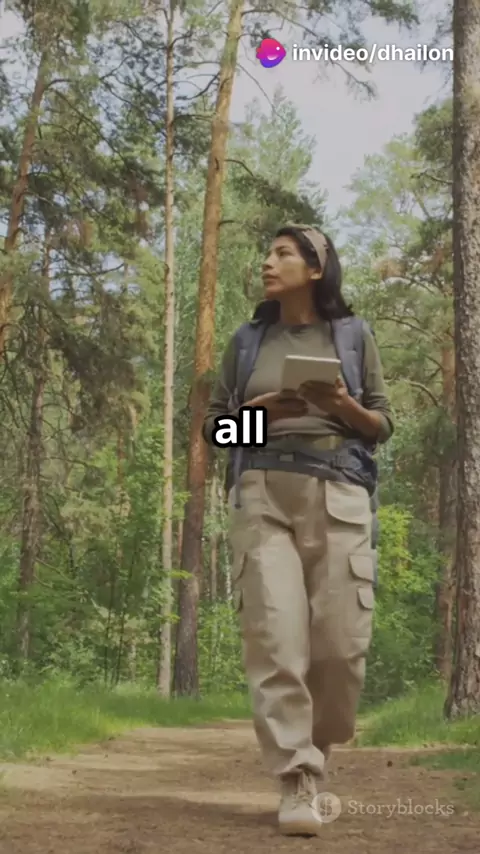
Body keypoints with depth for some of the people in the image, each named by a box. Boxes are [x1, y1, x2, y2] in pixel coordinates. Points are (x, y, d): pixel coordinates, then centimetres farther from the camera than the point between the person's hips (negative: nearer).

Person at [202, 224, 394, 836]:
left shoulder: (353, 335, 12)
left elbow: (383, 425, 12)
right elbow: (213, 425, 17)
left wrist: (343, 406, -8)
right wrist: (255, 412, -3)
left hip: (337, 497, 0)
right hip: (262, 496, 1)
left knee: (341, 639, -5)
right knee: (275, 636, -12)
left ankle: (315, 747, 22)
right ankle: (297, 784, -11)